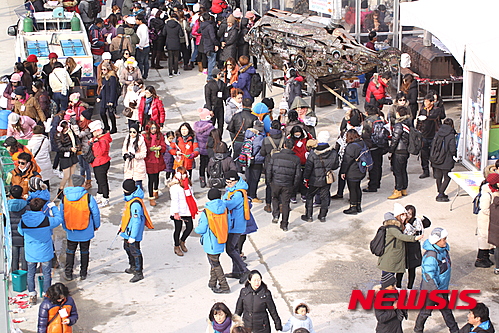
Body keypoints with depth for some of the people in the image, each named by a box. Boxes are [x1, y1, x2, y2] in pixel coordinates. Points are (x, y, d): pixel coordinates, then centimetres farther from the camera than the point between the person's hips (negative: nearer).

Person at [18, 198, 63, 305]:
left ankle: (32, 296, 24)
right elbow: (59, 219, -1)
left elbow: (21, 232, 8)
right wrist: (53, 207, 12)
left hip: (30, 254, 2)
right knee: (47, 274, 14)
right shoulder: (47, 220, -20)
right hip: (45, 253, -2)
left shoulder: (23, 221, -12)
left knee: (31, 274, 17)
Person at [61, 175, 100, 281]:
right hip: (86, 231, -2)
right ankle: (83, 273, 22)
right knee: (84, 251, 13)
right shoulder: (88, 197, -15)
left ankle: (68, 274, 20)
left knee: (70, 251, 16)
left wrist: (65, 227, 18)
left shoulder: (65, 197, -6)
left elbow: (61, 214, 4)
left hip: (71, 231, 2)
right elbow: (95, 213, -8)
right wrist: (96, 226, 8)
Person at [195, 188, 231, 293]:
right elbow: (227, 226, 6)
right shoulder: (224, 209, -4)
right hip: (221, 242, 6)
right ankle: (212, 283, 32)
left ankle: (224, 287, 5)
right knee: (215, 262, 20)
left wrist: (196, 229, 9)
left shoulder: (206, 212, -18)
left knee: (215, 264, 4)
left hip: (211, 243, -6)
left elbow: (201, 229, -13)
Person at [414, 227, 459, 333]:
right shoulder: (430, 256, -30)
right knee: (426, 311, 11)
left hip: (442, 288, 8)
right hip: (430, 290, -8)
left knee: (446, 309, 20)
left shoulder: (444, 250, -2)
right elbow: (429, 277, -29)